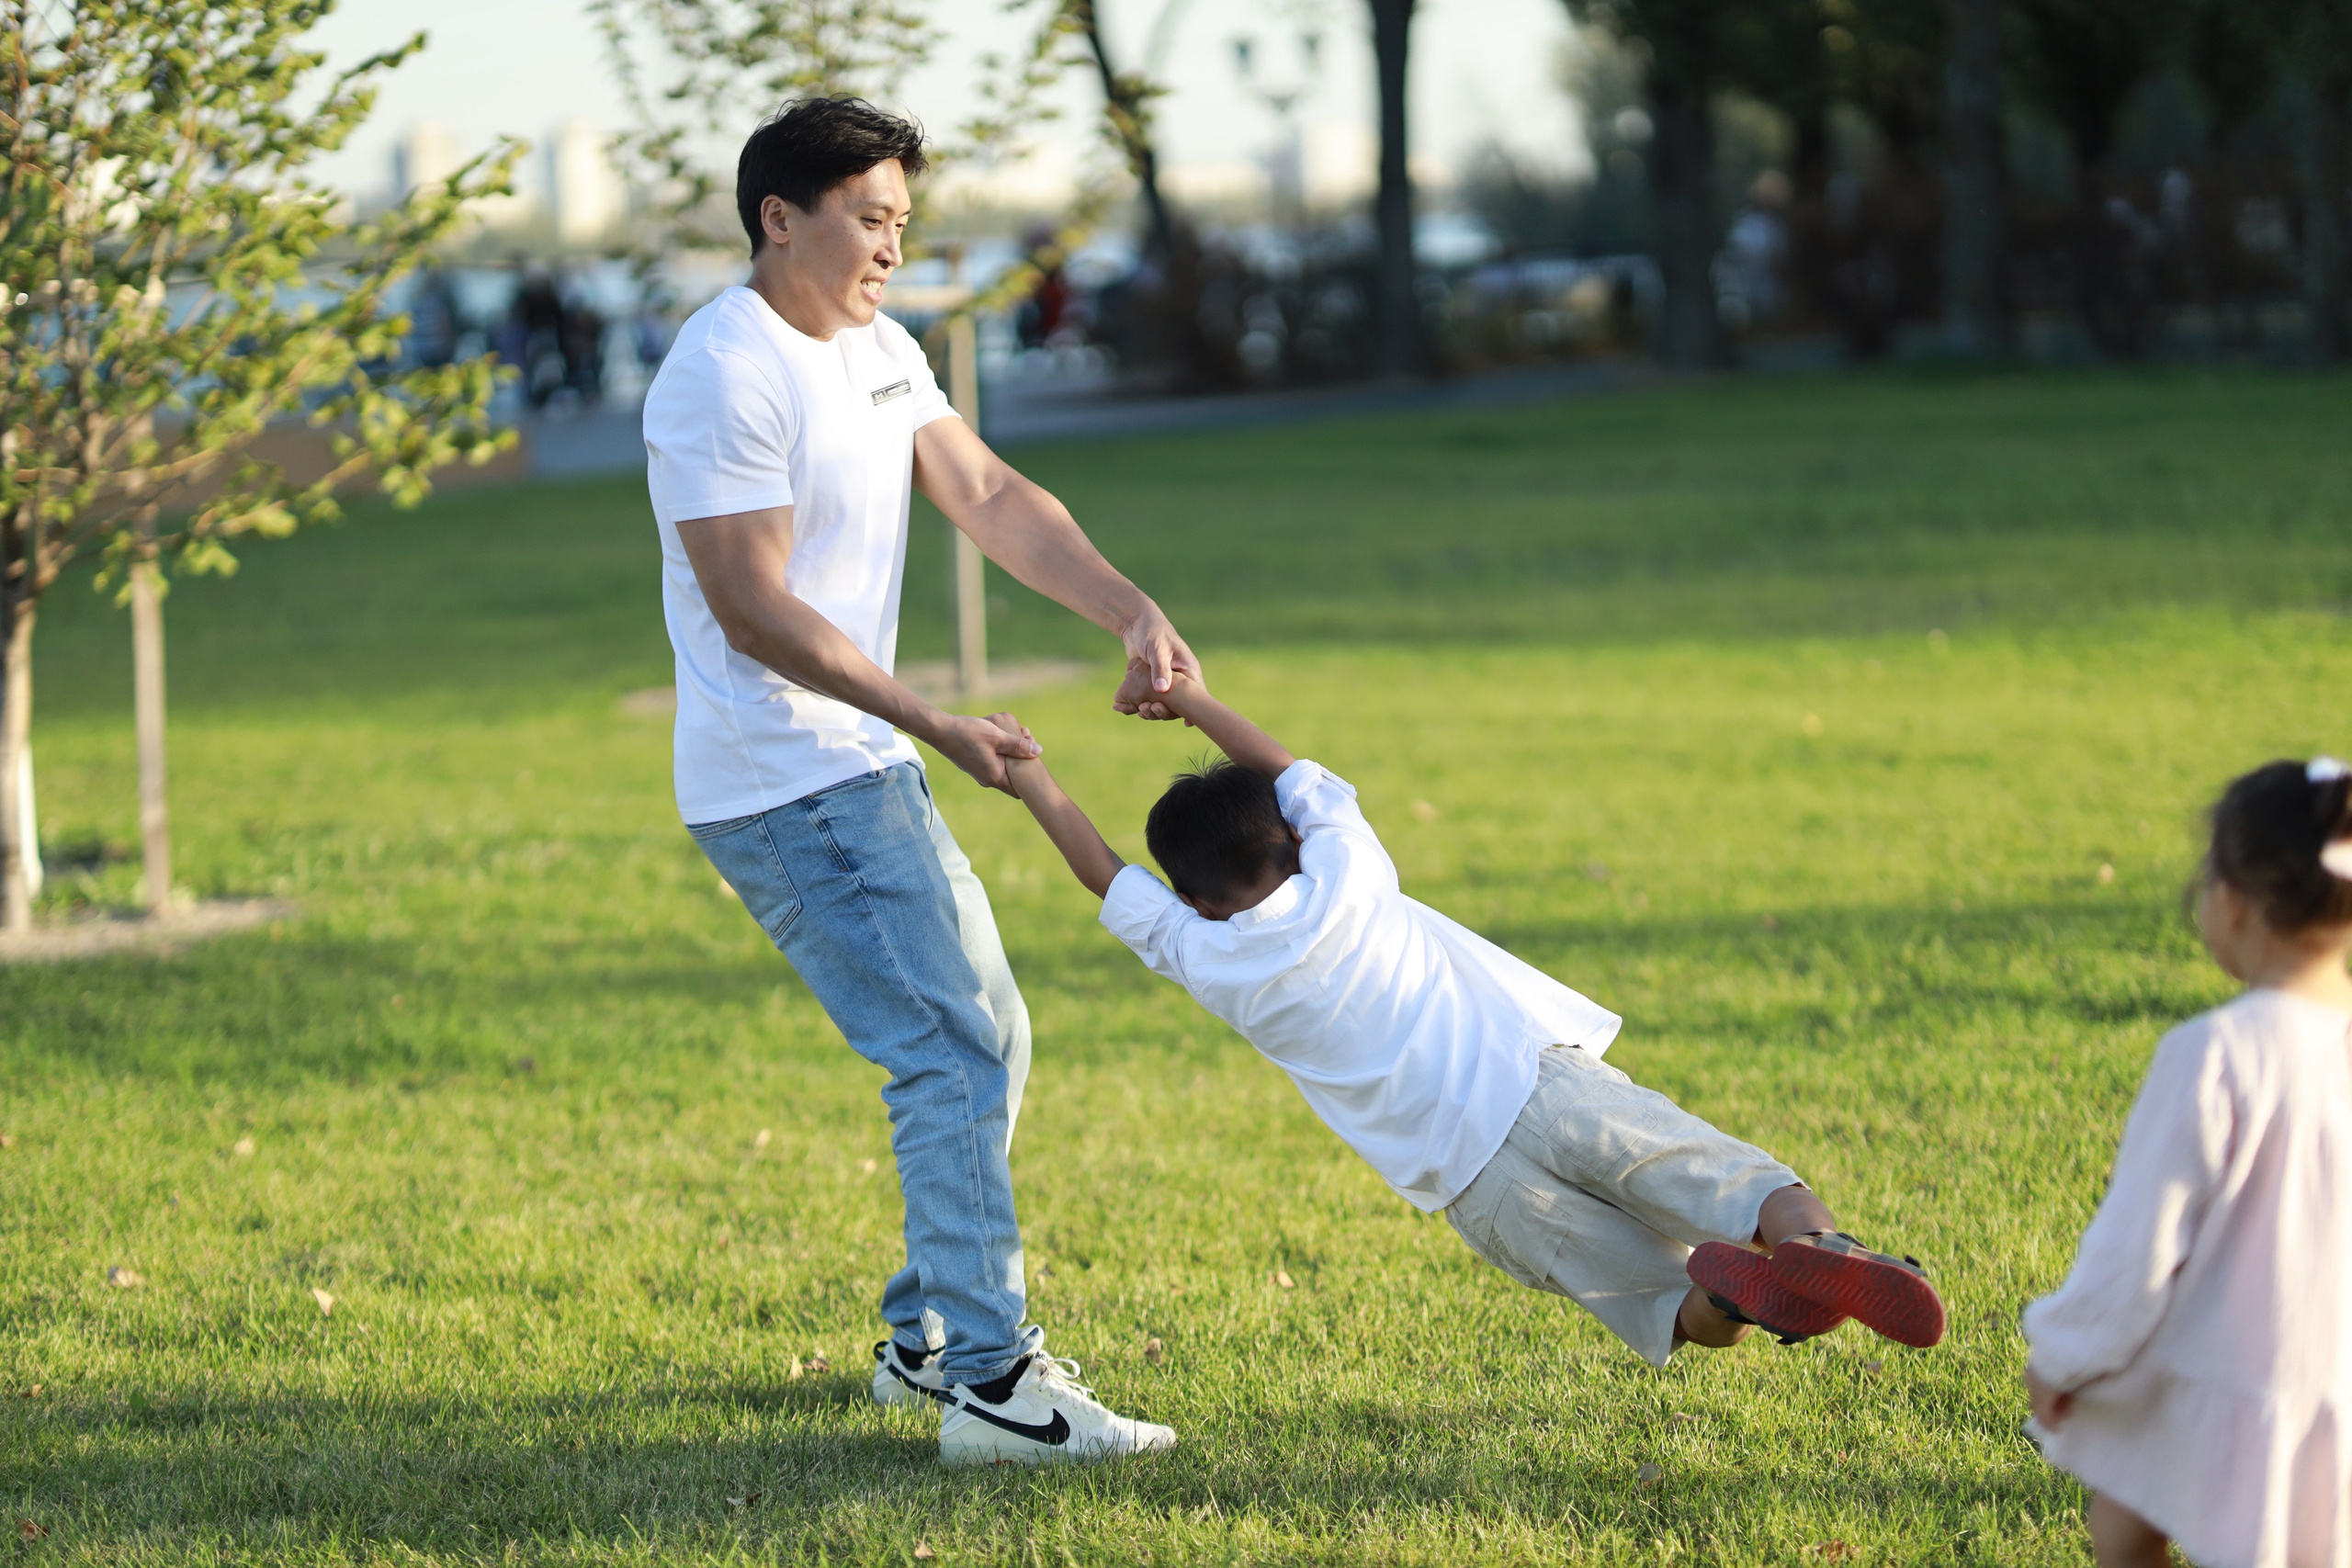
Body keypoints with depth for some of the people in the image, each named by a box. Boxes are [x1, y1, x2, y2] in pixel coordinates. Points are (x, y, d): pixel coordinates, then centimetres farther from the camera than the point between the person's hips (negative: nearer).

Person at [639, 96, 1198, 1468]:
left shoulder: (876, 350, 13)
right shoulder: (728, 374, -18)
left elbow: (992, 497, 9)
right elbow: (754, 608, -21)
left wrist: (1135, 614, -5)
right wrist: (937, 726, -23)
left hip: (868, 772, 10)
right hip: (787, 785, -10)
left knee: (989, 1037, 17)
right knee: (955, 1055, -16)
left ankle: (925, 1339, 27)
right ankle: (992, 1384, -18)